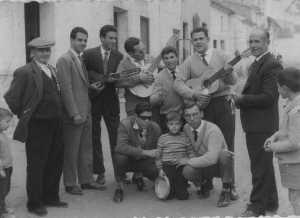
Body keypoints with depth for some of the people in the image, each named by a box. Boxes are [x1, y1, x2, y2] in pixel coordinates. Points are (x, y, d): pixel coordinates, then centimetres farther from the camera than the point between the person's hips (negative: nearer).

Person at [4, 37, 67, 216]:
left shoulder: (53, 70, 11)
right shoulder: (25, 72, -12)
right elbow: (11, 99, -12)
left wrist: (58, 116, 11)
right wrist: (24, 116, -4)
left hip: (56, 124, 7)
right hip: (37, 126, -7)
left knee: (56, 162, 15)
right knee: (36, 165, 4)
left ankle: (51, 197, 31)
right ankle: (35, 203, 17)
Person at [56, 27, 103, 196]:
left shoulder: (82, 60, 16)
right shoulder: (64, 60, -10)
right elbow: (66, 89, -16)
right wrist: (74, 114, -19)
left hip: (86, 112, 8)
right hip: (73, 114, -8)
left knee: (86, 149, 13)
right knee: (71, 150, 2)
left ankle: (86, 180, 23)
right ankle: (70, 184, 12)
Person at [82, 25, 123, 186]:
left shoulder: (118, 56, 5)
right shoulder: (89, 54, -2)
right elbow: (86, 74, -8)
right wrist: (104, 78, -19)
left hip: (111, 100, 1)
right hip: (93, 100, -1)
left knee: (116, 137, 0)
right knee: (94, 138, 5)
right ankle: (99, 172, 15)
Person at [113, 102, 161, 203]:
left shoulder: (155, 128, -9)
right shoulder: (125, 124, -21)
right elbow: (121, 146, -35)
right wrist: (145, 152, -41)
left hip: (144, 161, 3)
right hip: (127, 160, -3)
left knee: (156, 171, -28)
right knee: (121, 156, -37)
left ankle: (138, 176, 11)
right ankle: (119, 186, -10)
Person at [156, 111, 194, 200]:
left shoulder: (185, 137, 7)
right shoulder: (162, 138, 6)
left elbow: (190, 153, 11)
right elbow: (158, 155, 8)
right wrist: (160, 169, 0)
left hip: (181, 167, 0)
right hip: (167, 167, 0)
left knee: (183, 196, -5)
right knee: (167, 195, -8)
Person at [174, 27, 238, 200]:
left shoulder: (221, 56, 5)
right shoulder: (189, 63, 6)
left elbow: (233, 82, 2)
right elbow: (178, 83, -3)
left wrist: (228, 72, -21)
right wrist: (194, 94, -18)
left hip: (223, 103, -1)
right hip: (202, 105, 1)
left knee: (227, 145, 0)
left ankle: (229, 184, 8)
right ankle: (207, 183, 20)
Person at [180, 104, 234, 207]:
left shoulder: (212, 129, -25)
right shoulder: (186, 128, -5)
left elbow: (212, 158, -35)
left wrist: (188, 161, -27)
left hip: (219, 164, -3)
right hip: (203, 165, 3)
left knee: (224, 154, -38)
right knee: (187, 171, -30)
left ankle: (226, 190, -15)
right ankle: (201, 186, 6)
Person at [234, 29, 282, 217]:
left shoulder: (272, 65, -16)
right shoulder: (256, 64, 15)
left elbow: (268, 97, -22)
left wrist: (242, 99, -16)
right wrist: (239, 99, 2)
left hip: (262, 125, -10)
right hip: (255, 124, 10)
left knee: (260, 166, -1)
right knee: (264, 165, 19)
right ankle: (270, 201, 31)